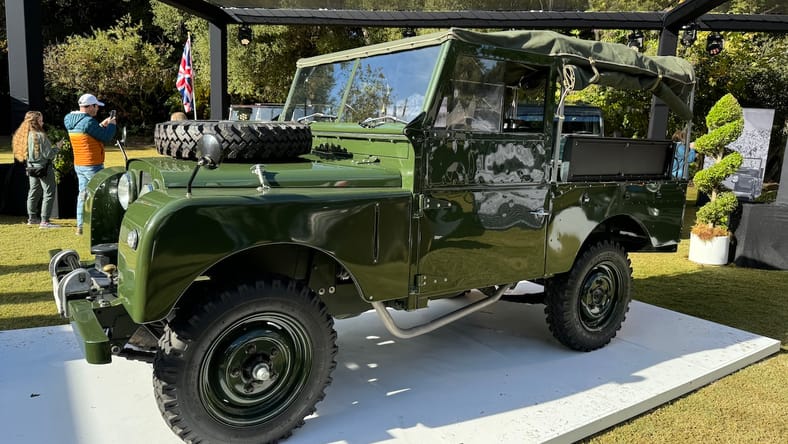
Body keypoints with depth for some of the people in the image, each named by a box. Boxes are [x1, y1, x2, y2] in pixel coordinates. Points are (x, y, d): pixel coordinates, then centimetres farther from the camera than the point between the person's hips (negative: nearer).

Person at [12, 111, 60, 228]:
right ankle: (44, 221, -7)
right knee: (49, 193, -4)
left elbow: (25, 153, 12)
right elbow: (47, 154, -18)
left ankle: (32, 218, 26)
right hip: (43, 167, -9)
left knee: (34, 193, 17)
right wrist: (57, 148, -4)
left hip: (31, 167, 9)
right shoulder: (40, 136, -19)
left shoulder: (23, 135, 5)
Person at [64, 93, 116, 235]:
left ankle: (80, 226, 14)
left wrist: (102, 125, 15)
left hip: (78, 164, 9)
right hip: (92, 165, -8)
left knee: (82, 194, 12)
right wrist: (111, 125, 2)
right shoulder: (88, 121, -19)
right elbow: (105, 137, -14)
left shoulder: (70, 120, 9)